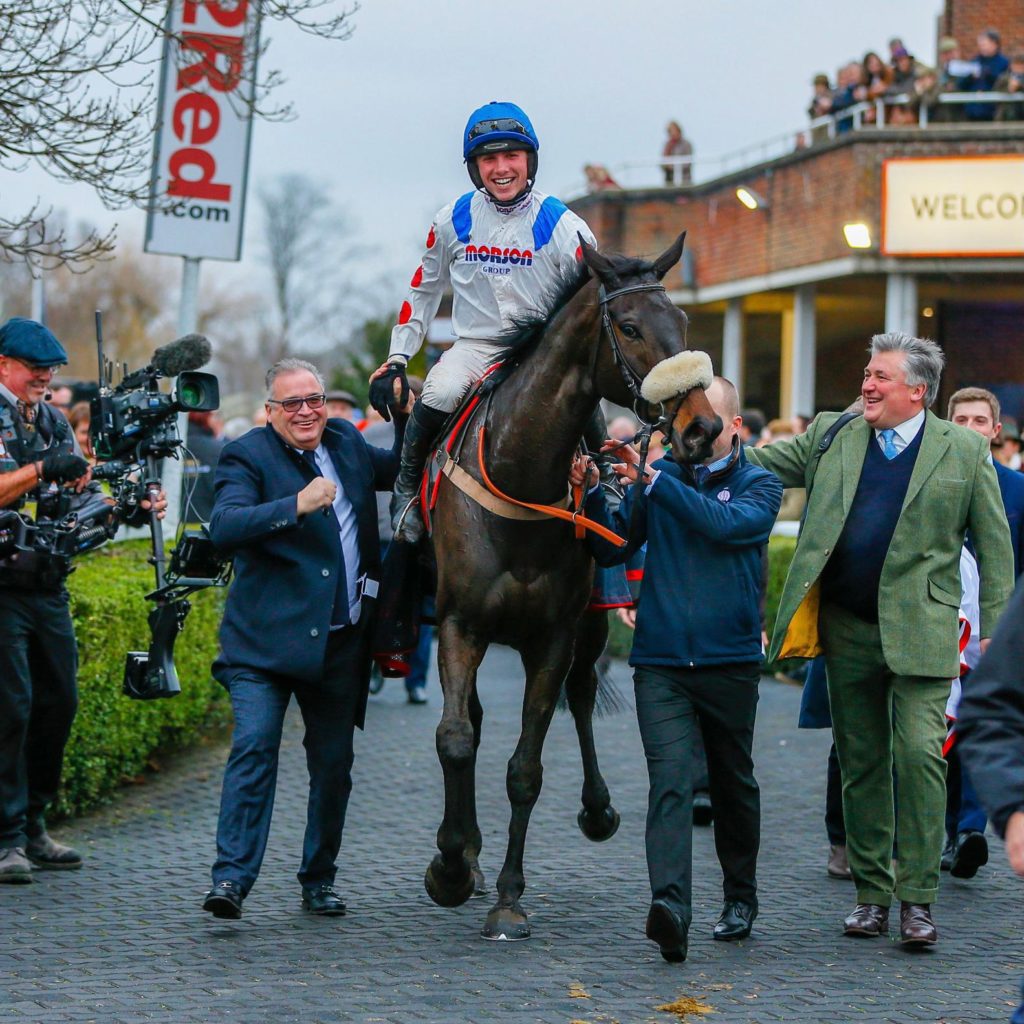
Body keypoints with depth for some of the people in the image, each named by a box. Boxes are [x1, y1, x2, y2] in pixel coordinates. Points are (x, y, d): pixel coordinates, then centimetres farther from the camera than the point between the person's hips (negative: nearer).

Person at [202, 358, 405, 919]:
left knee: (333, 764, 10)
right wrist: (297, 505, -32)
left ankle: (319, 880, 23)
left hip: (342, 640, 6)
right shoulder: (247, 457, -6)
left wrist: (407, 420, 16)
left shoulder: (347, 442, 12)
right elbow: (224, 527, -24)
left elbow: (399, 471, 33)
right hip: (267, 636, -5)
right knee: (253, 748, -17)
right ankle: (231, 878, -18)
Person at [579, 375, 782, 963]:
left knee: (733, 783, 13)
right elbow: (613, 551, 7)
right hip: (660, 663, 0)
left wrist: (652, 479, -20)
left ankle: (741, 897, 31)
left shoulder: (760, 485, 3)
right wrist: (592, 494, -9)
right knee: (671, 780, -15)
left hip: (730, 660, 0)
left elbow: (724, 525, -18)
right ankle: (671, 906, -27)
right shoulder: (661, 477, 10)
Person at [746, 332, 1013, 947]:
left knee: (919, 752, -14)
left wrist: (995, 633, -2)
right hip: (847, 626, 4)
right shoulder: (832, 437, 9)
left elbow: (995, 547, 3)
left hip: (919, 629, -3)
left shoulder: (964, 451, 1)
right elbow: (755, 464, 12)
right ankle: (872, 894, 18)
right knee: (861, 762, 9)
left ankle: (918, 898, -6)